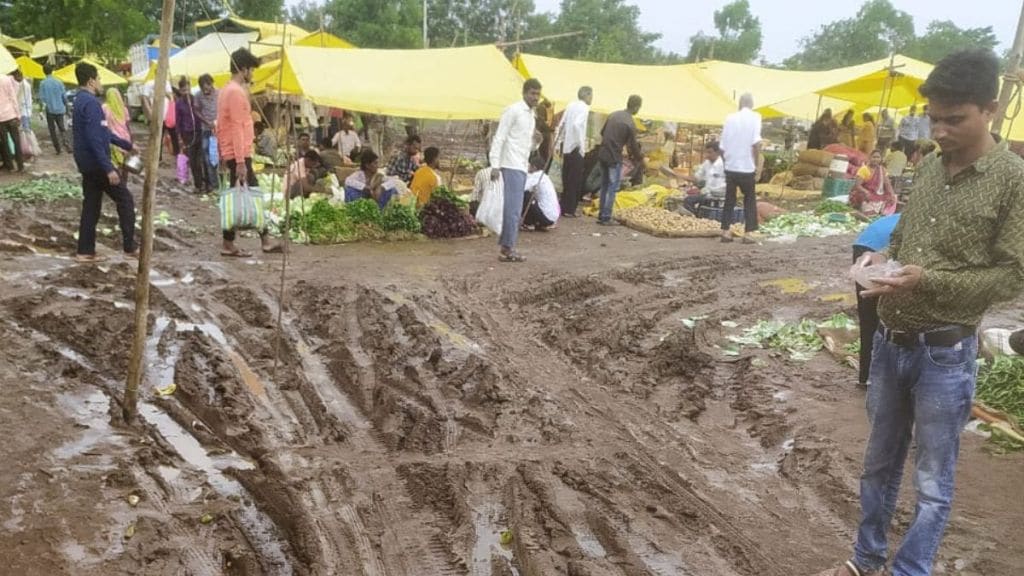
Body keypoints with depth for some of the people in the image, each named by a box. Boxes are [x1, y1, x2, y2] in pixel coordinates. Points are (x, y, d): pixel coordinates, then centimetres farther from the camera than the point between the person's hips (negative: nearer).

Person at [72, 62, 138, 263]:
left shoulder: (81, 100, 15)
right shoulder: (91, 102, -17)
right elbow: (95, 138, -24)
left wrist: (127, 145, 31)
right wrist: (108, 168, -26)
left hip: (87, 163, 10)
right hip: (97, 163, -10)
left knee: (91, 206, 11)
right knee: (125, 200, 1)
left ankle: (85, 252, 12)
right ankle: (130, 247, 4)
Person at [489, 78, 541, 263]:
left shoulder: (532, 115, 18)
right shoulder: (513, 111, -8)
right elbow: (499, 138, -12)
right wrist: (495, 165, -17)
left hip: (521, 166, 9)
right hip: (512, 166, -9)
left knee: (514, 207, 10)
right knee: (513, 207, -11)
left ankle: (506, 245, 16)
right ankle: (508, 249, -8)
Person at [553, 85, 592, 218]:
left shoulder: (571, 106, 11)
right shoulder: (584, 108, -10)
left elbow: (561, 125, 10)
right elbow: (577, 125, -25)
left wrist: (558, 143, 16)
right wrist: (582, 145, -20)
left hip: (566, 146, 7)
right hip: (575, 148, -7)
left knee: (567, 179, 14)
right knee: (575, 180, 0)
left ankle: (564, 207, 19)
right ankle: (569, 210, 2)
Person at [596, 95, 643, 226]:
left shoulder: (613, 115, 7)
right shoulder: (630, 123, -13)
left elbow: (602, 133, 16)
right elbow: (633, 145, -8)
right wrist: (640, 158, 8)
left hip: (602, 154, 7)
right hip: (614, 158, -7)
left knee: (604, 186, 15)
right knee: (613, 188, 1)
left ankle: (601, 215, 18)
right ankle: (606, 218, 2)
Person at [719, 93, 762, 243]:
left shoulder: (730, 118, 5)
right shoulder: (754, 117, -5)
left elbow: (723, 145, 5)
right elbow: (756, 143, -16)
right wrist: (756, 164, -7)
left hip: (730, 166, 3)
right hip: (746, 167, -3)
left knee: (729, 200, 11)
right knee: (750, 200, 8)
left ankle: (725, 232, 9)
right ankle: (748, 233, 3)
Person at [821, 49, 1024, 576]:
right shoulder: (929, 167, 5)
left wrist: (928, 280, -24)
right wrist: (882, 256, -5)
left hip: (945, 355, -6)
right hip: (890, 342, 6)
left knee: (932, 483, 9)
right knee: (879, 463, 20)